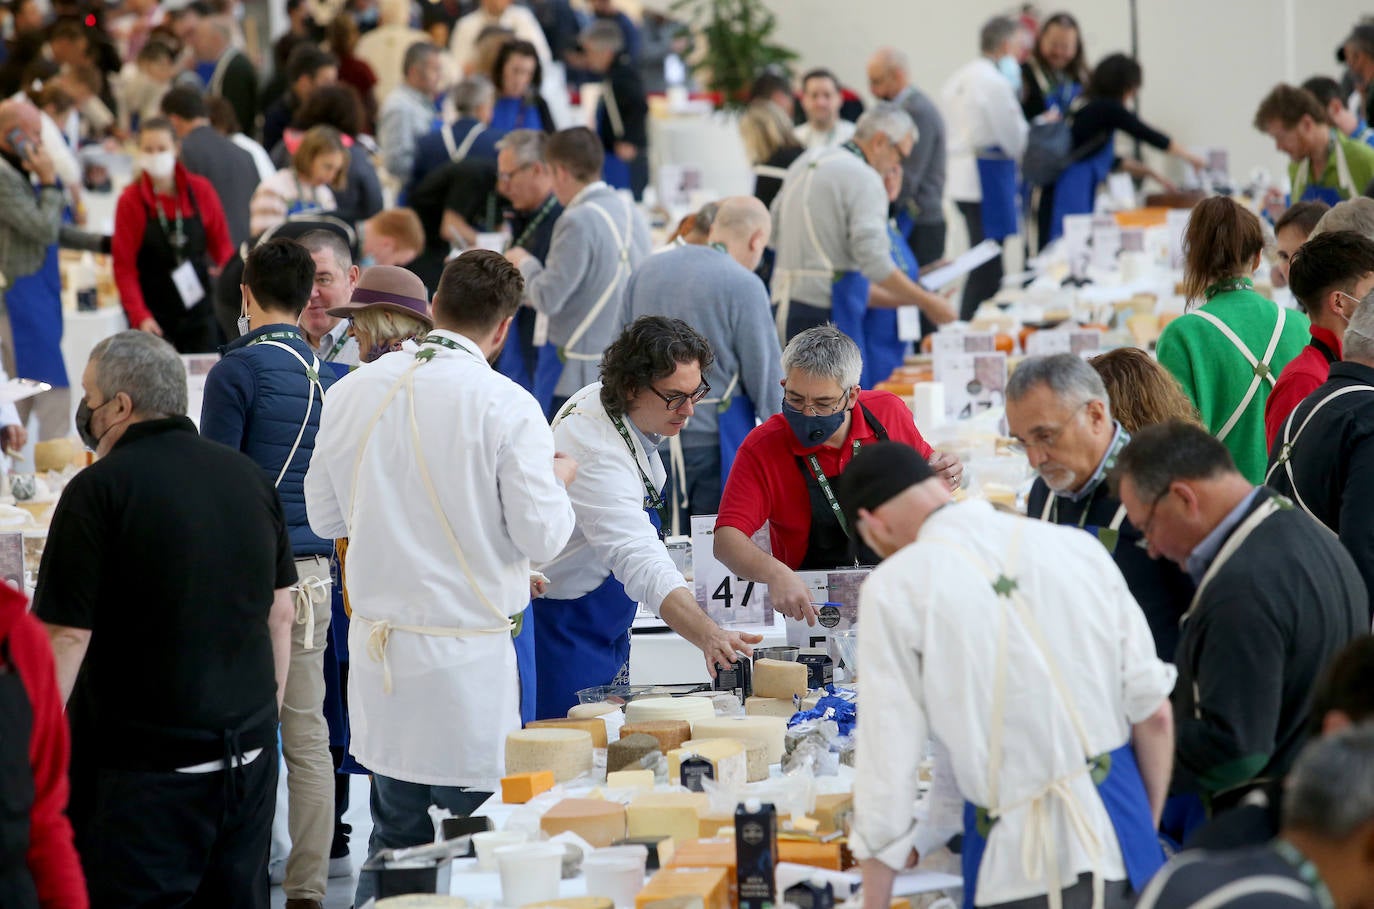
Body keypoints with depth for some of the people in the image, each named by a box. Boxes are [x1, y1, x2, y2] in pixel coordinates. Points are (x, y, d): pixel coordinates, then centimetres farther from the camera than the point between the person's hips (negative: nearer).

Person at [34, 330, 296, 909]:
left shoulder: (99, 490, -14)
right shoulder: (248, 476, 6)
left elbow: (65, 637, -16)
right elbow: (281, 612, 13)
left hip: (145, 770, -6)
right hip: (249, 752, 6)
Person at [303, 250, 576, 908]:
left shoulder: (355, 391, 2)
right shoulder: (507, 407, -12)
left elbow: (324, 516, 11)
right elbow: (542, 537, -9)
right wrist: (558, 482, 10)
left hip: (376, 643, 5)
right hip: (465, 649, -5)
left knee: (395, 836, 15)